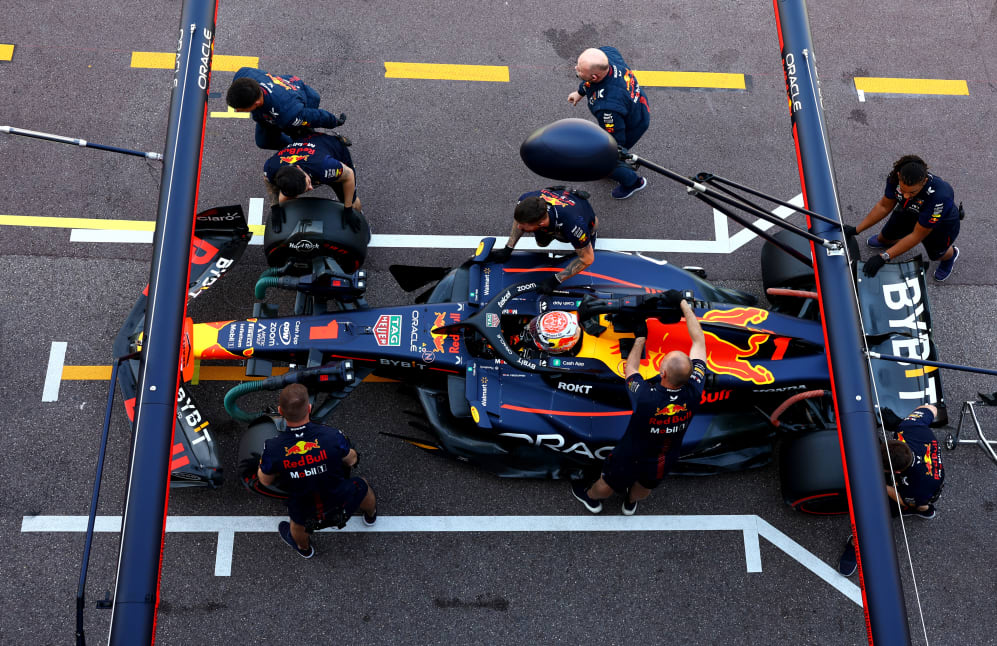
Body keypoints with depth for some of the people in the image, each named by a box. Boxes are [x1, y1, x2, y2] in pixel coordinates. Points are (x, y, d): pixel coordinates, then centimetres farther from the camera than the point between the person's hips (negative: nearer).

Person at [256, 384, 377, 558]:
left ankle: (304, 549, 69)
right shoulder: (332, 436, -31)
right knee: (362, 487, 33)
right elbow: (351, 460, -8)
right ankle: (370, 515, 65)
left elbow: (265, 480, -7)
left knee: (297, 527, 37)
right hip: (342, 504, 0)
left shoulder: (272, 449, -29)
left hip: (306, 515, 0)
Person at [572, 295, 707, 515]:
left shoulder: (645, 397, -42)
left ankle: (591, 498, 60)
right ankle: (631, 502, 66)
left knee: (608, 484, 31)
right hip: (664, 463, 3)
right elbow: (699, 341, -20)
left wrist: (640, 338, -5)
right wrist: (683, 303, -14)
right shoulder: (693, 393, -33)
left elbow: (629, 369, -17)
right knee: (645, 488, 36)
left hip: (631, 459, -3)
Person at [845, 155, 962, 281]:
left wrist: (883, 257, -36)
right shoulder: (895, 177, -33)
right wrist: (856, 229, -14)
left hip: (942, 223, -4)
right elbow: (884, 206, -12)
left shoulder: (938, 196, -45)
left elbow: (917, 236, -35)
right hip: (910, 212, 4)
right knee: (886, 237, 13)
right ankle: (883, 241, 51)